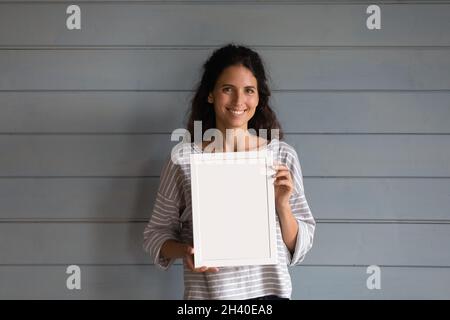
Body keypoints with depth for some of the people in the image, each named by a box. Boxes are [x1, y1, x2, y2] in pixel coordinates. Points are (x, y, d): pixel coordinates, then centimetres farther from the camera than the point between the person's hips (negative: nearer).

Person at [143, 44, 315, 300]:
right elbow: (157, 233, 2)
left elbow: (301, 246, 2)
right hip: (207, 293, -1)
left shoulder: (283, 156, -3)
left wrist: (282, 204, -14)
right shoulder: (183, 158, -7)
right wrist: (183, 251, -16)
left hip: (270, 291, 1)